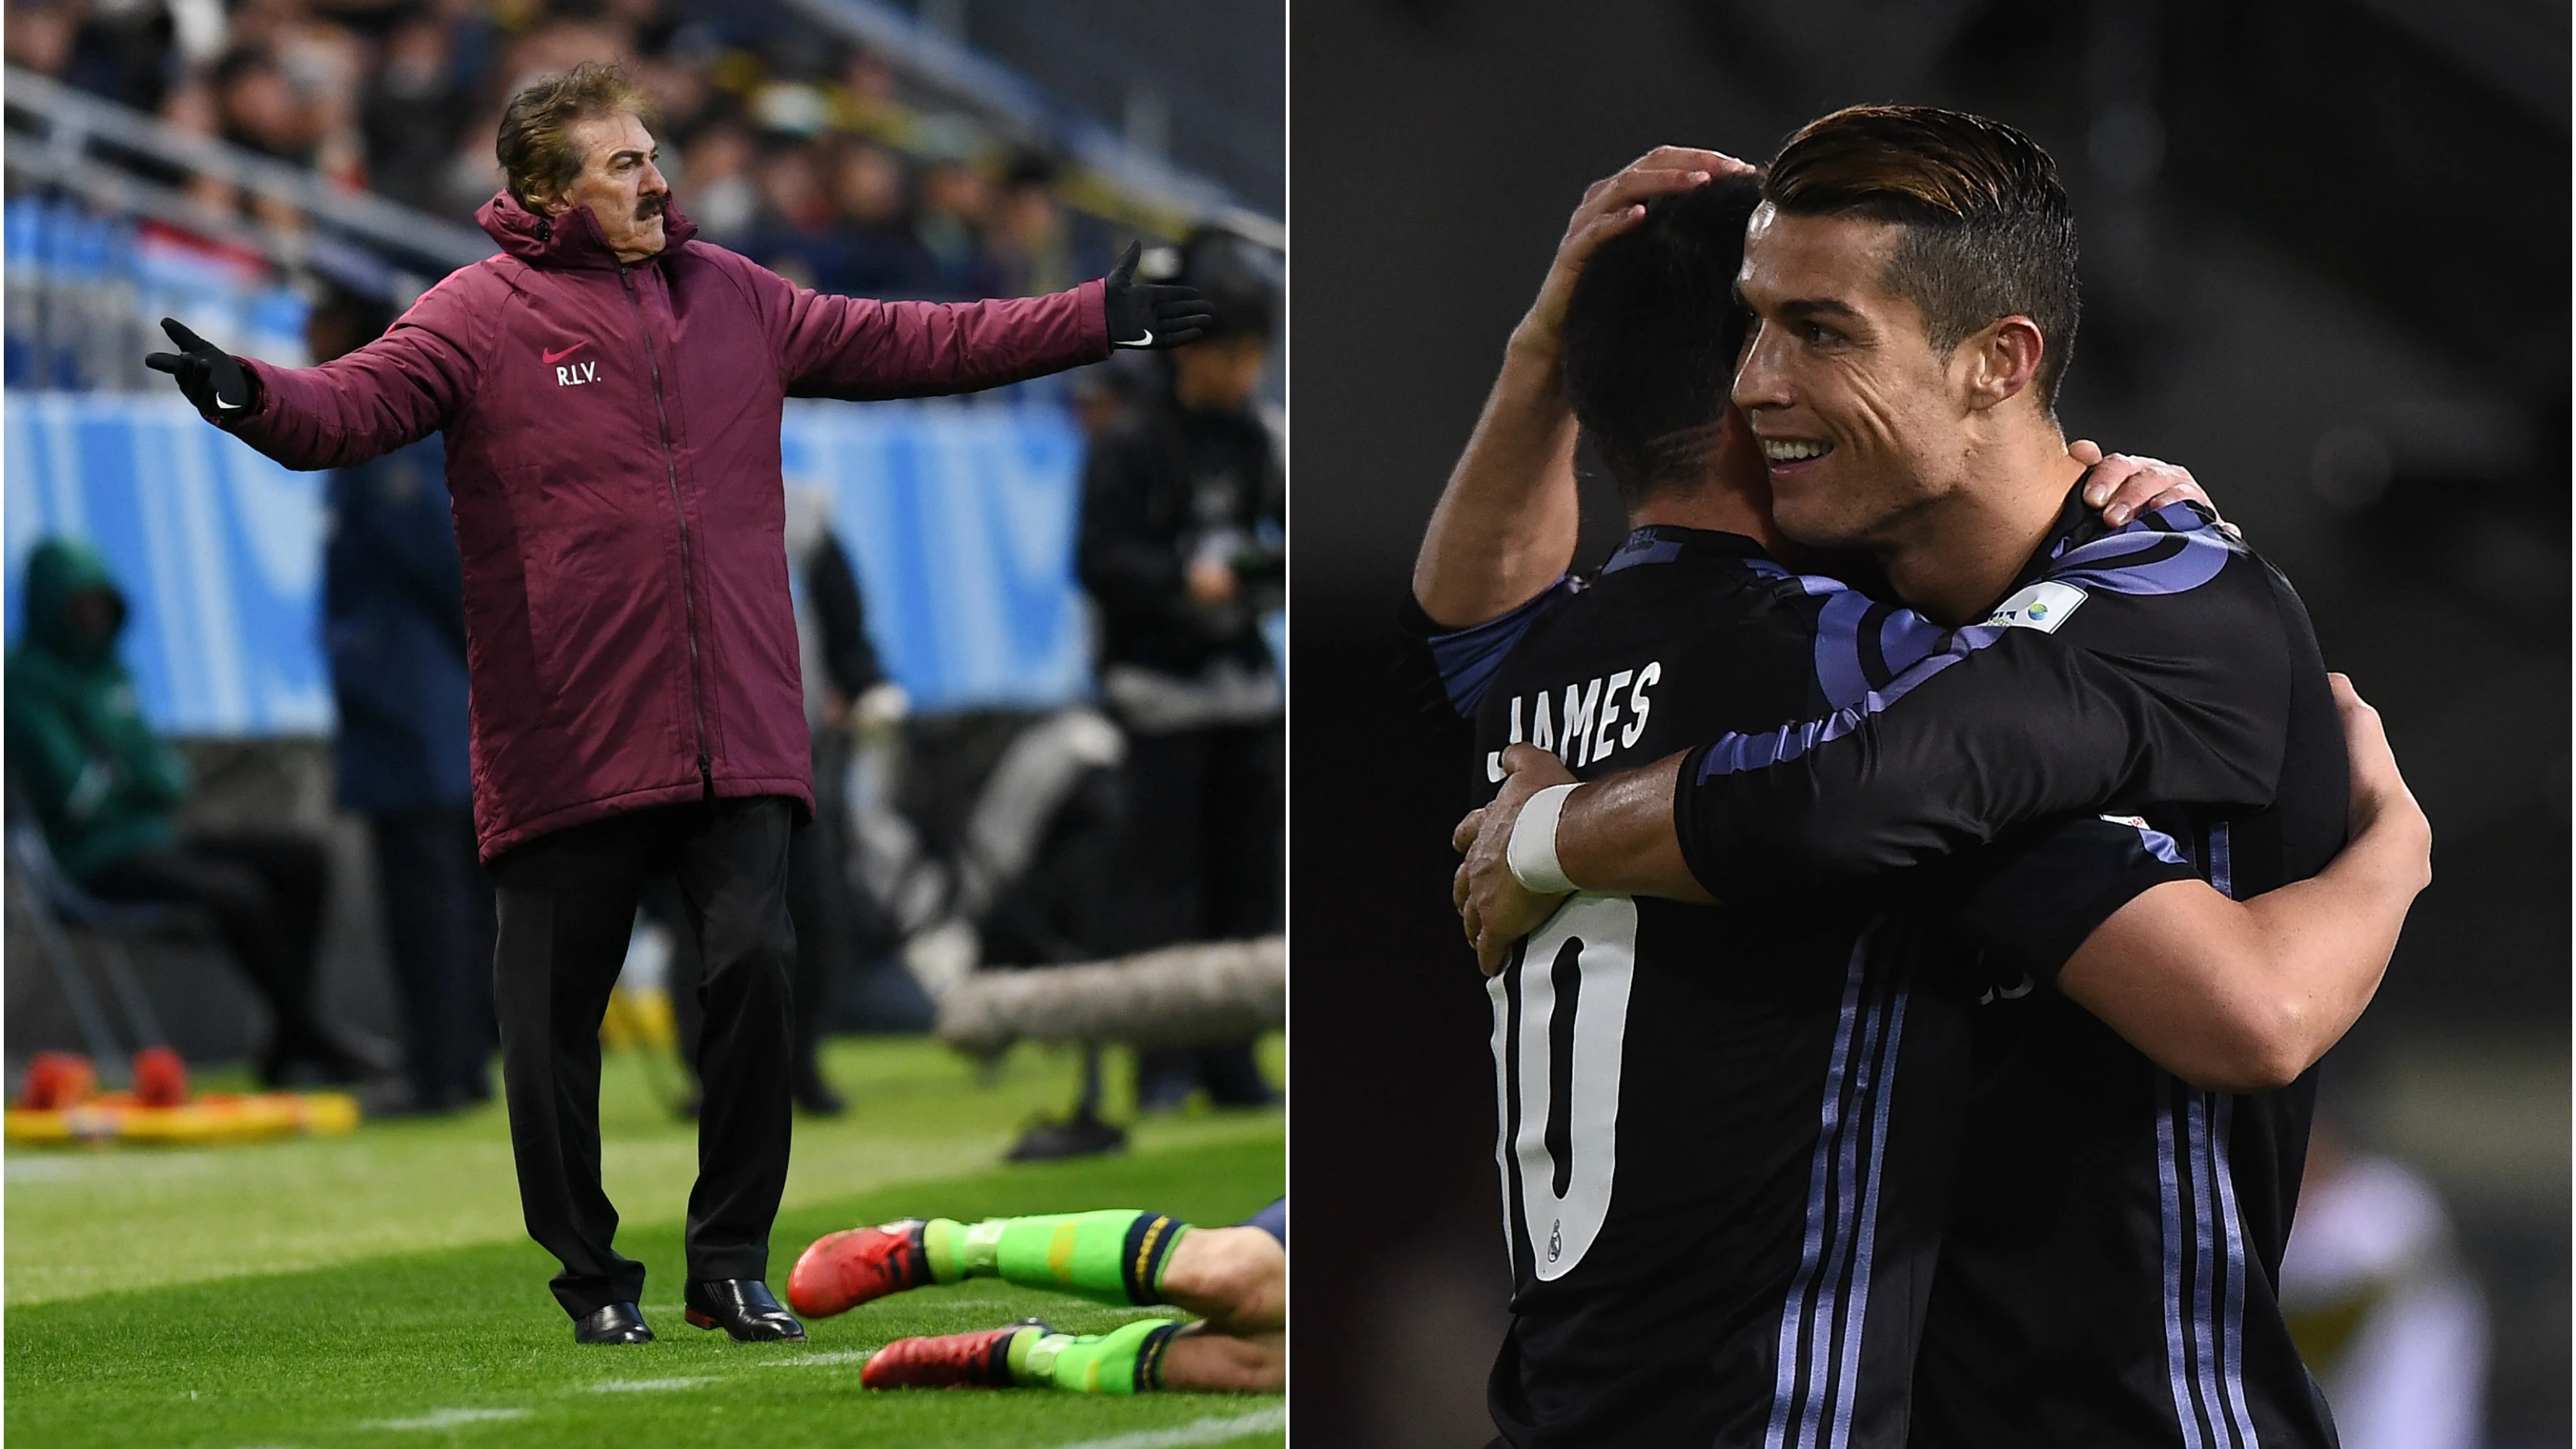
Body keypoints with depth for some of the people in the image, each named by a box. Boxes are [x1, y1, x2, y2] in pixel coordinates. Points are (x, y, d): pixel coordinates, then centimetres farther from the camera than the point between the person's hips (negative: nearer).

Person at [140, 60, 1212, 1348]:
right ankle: (589, 1276, 18)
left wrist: (1095, 321, 25)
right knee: (556, 1012, 2)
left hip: (736, 741, 3)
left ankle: (732, 1261, 7)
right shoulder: (483, 314, -2)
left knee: (753, 964, -8)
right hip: (566, 747, -3)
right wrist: (251, 396, -37)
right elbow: (356, 402, -15)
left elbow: (908, 344, 23)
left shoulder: (734, 298, 14)